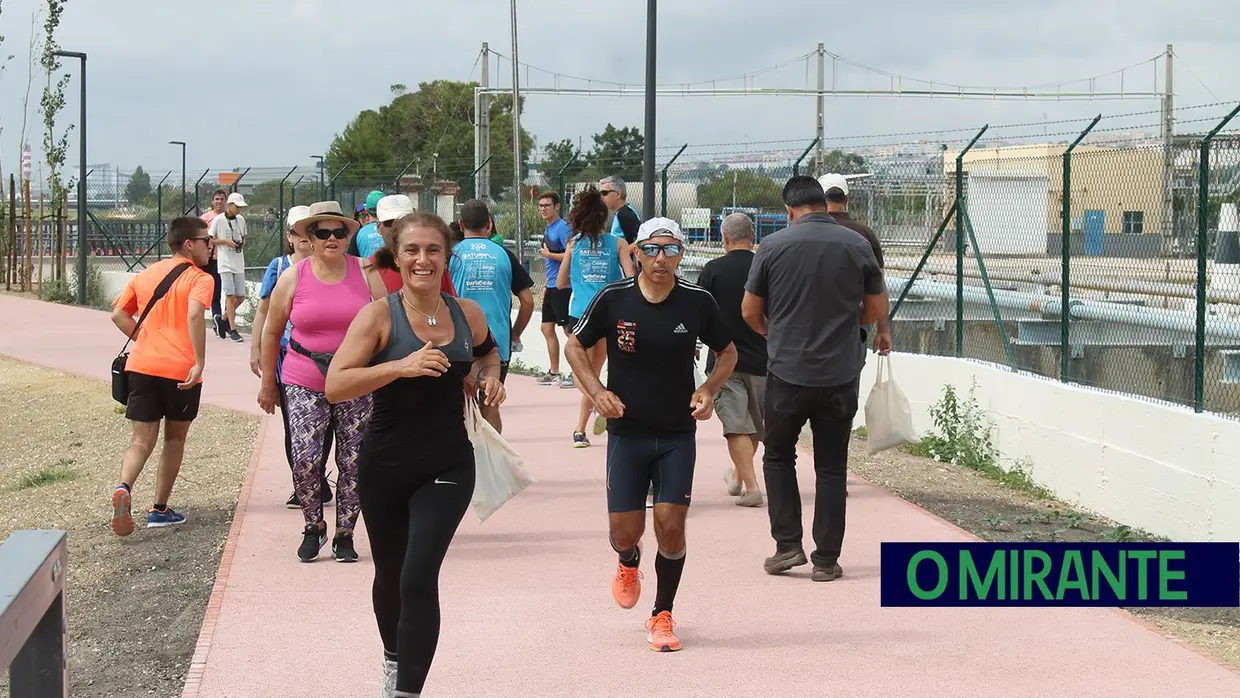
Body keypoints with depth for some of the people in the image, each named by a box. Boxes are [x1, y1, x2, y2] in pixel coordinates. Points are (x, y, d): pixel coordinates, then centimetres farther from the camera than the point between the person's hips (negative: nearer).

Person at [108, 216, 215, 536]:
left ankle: (124, 488, -26)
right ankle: (160, 509, 19)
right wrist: (200, 362, -22)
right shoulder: (199, 279, -3)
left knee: (141, 441, 3)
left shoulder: (145, 275, 15)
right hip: (181, 371, -4)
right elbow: (194, 314, -22)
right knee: (175, 439, 15)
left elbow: (118, 314, 13)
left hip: (142, 366, 4)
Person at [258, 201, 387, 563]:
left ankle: (344, 534, 17)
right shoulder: (293, 277, 1)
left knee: (353, 462, 3)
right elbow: (272, 332, 10)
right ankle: (313, 527, 11)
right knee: (304, 459, -11)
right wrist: (268, 383, 12)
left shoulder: (366, 274, 2)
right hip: (304, 384, -1)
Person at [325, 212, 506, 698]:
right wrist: (402, 366, -30)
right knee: (390, 576, 19)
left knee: (419, 578, -15)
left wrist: (490, 377, 3)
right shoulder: (380, 315, -11)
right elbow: (335, 386, -21)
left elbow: (488, 350, 25)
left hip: (447, 466, 0)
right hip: (384, 466, 0)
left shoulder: (468, 315, 0)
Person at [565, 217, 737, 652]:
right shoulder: (613, 299, -7)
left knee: (670, 526, -7)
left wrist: (709, 390, -7)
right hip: (626, 433, 0)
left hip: (678, 435, 0)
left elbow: (727, 352, 11)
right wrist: (597, 392, -8)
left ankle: (662, 615, 15)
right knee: (624, 532, 0)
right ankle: (628, 562, 39)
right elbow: (575, 346, 7)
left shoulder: (698, 302, -4)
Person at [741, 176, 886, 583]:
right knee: (832, 467, 9)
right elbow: (877, 309, 7)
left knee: (778, 457, 17)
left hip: (787, 373, -1)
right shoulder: (857, 245, -2)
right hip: (841, 375, 1)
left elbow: (750, 312, 3)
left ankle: (788, 545, 9)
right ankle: (826, 560, 10)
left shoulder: (773, 246, -5)